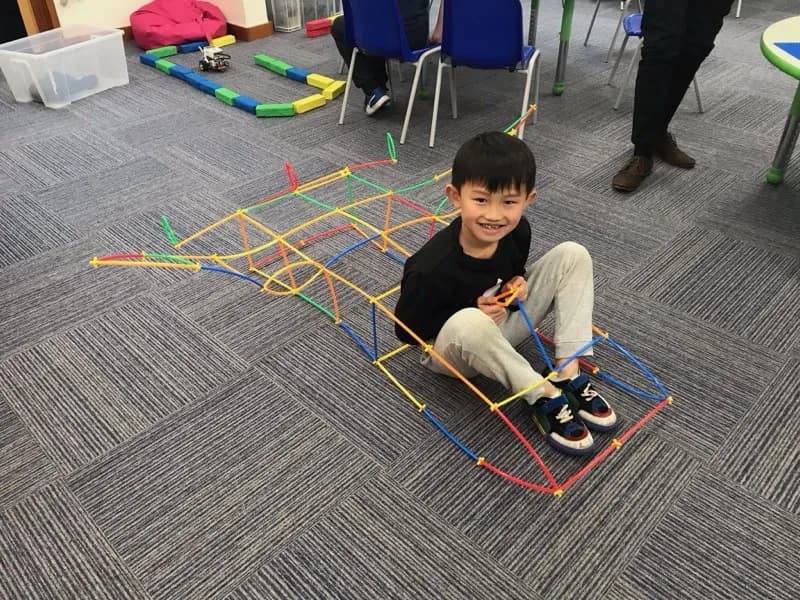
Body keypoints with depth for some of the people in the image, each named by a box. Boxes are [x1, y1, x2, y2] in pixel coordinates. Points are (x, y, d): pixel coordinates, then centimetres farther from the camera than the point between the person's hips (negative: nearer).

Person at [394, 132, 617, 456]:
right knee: (469, 322, -44)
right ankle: (542, 395, -22)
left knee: (573, 255, -9)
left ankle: (568, 374, -14)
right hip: (450, 347, -6)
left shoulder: (517, 230, -14)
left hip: (502, 323, 6)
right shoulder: (431, 269, -33)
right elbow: (406, 331, -19)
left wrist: (518, 284, -16)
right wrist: (476, 310, -27)